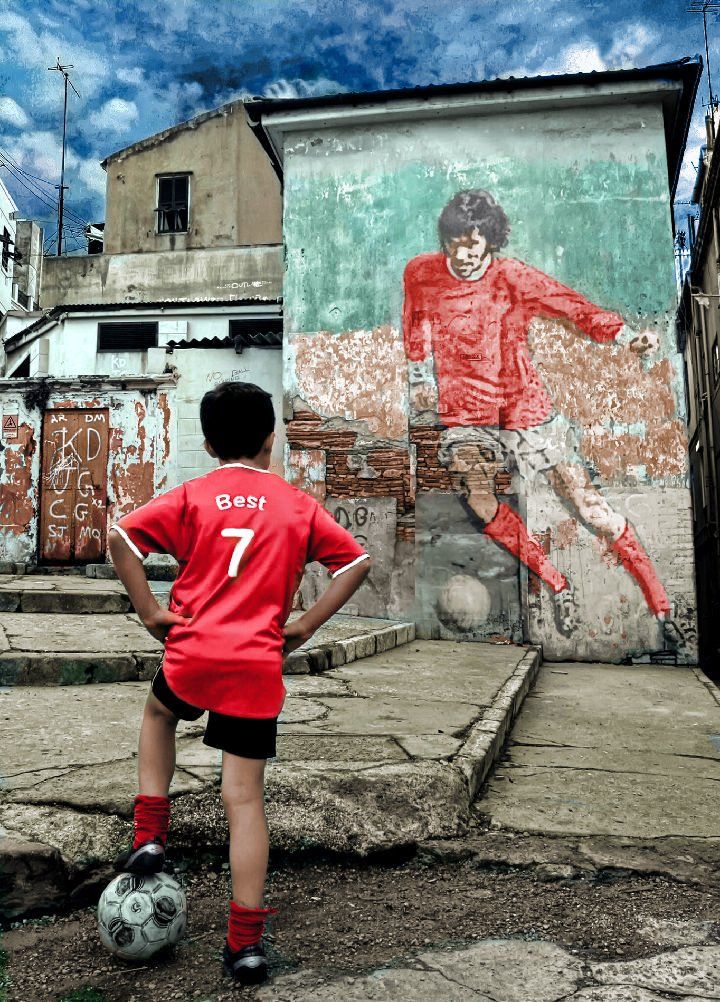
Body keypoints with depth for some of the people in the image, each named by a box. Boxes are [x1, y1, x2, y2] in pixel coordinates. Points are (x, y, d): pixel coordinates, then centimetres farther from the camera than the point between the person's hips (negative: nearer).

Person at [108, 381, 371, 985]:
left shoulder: (191, 497, 3)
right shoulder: (298, 505, 6)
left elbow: (122, 538, -8)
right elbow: (357, 562, 4)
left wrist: (149, 611, 0)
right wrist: (306, 626, 5)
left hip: (193, 653, 0)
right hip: (259, 667, 0)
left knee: (159, 713, 34)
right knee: (244, 796, 8)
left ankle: (150, 835, 25)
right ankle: (247, 940, 11)